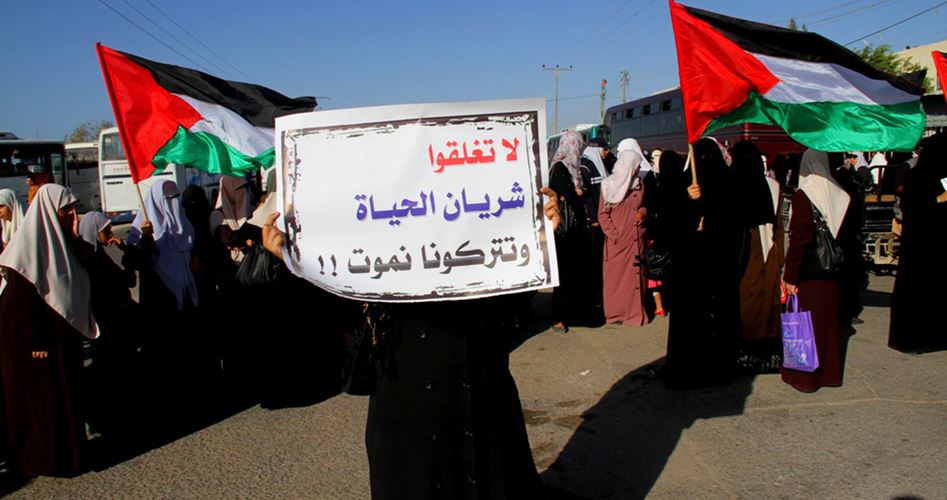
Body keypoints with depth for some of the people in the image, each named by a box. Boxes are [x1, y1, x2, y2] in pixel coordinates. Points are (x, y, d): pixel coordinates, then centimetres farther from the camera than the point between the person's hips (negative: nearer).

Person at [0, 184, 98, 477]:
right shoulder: (30, 244, -16)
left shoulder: (62, 240, 9)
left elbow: (87, 268, 2)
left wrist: (74, 237, -7)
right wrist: (36, 341, -20)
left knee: (66, 392, 15)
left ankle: (68, 449, 26)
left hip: (63, 334, 8)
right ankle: (46, 457, 14)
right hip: (37, 338, -8)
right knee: (42, 396, 2)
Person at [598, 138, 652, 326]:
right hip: (616, 240, -4)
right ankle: (614, 313, 14)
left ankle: (634, 312, 15)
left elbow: (643, 204, 22)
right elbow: (602, 214, -5)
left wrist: (643, 212, -2)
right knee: (615, 275, 3)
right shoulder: (608, 184, -5)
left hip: (635, 238, 4)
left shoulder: (640, 183, 7)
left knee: (635, 274, 6)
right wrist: (614, 234, -14)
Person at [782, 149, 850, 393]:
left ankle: (805, 376, 14)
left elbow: (799, 239, -19)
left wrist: (790, 276, -14)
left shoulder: (803, 196, -16)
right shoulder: (840, 195, 1)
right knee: (829, 321, 17)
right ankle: (830, 371, 29)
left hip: (808, 272, -6)